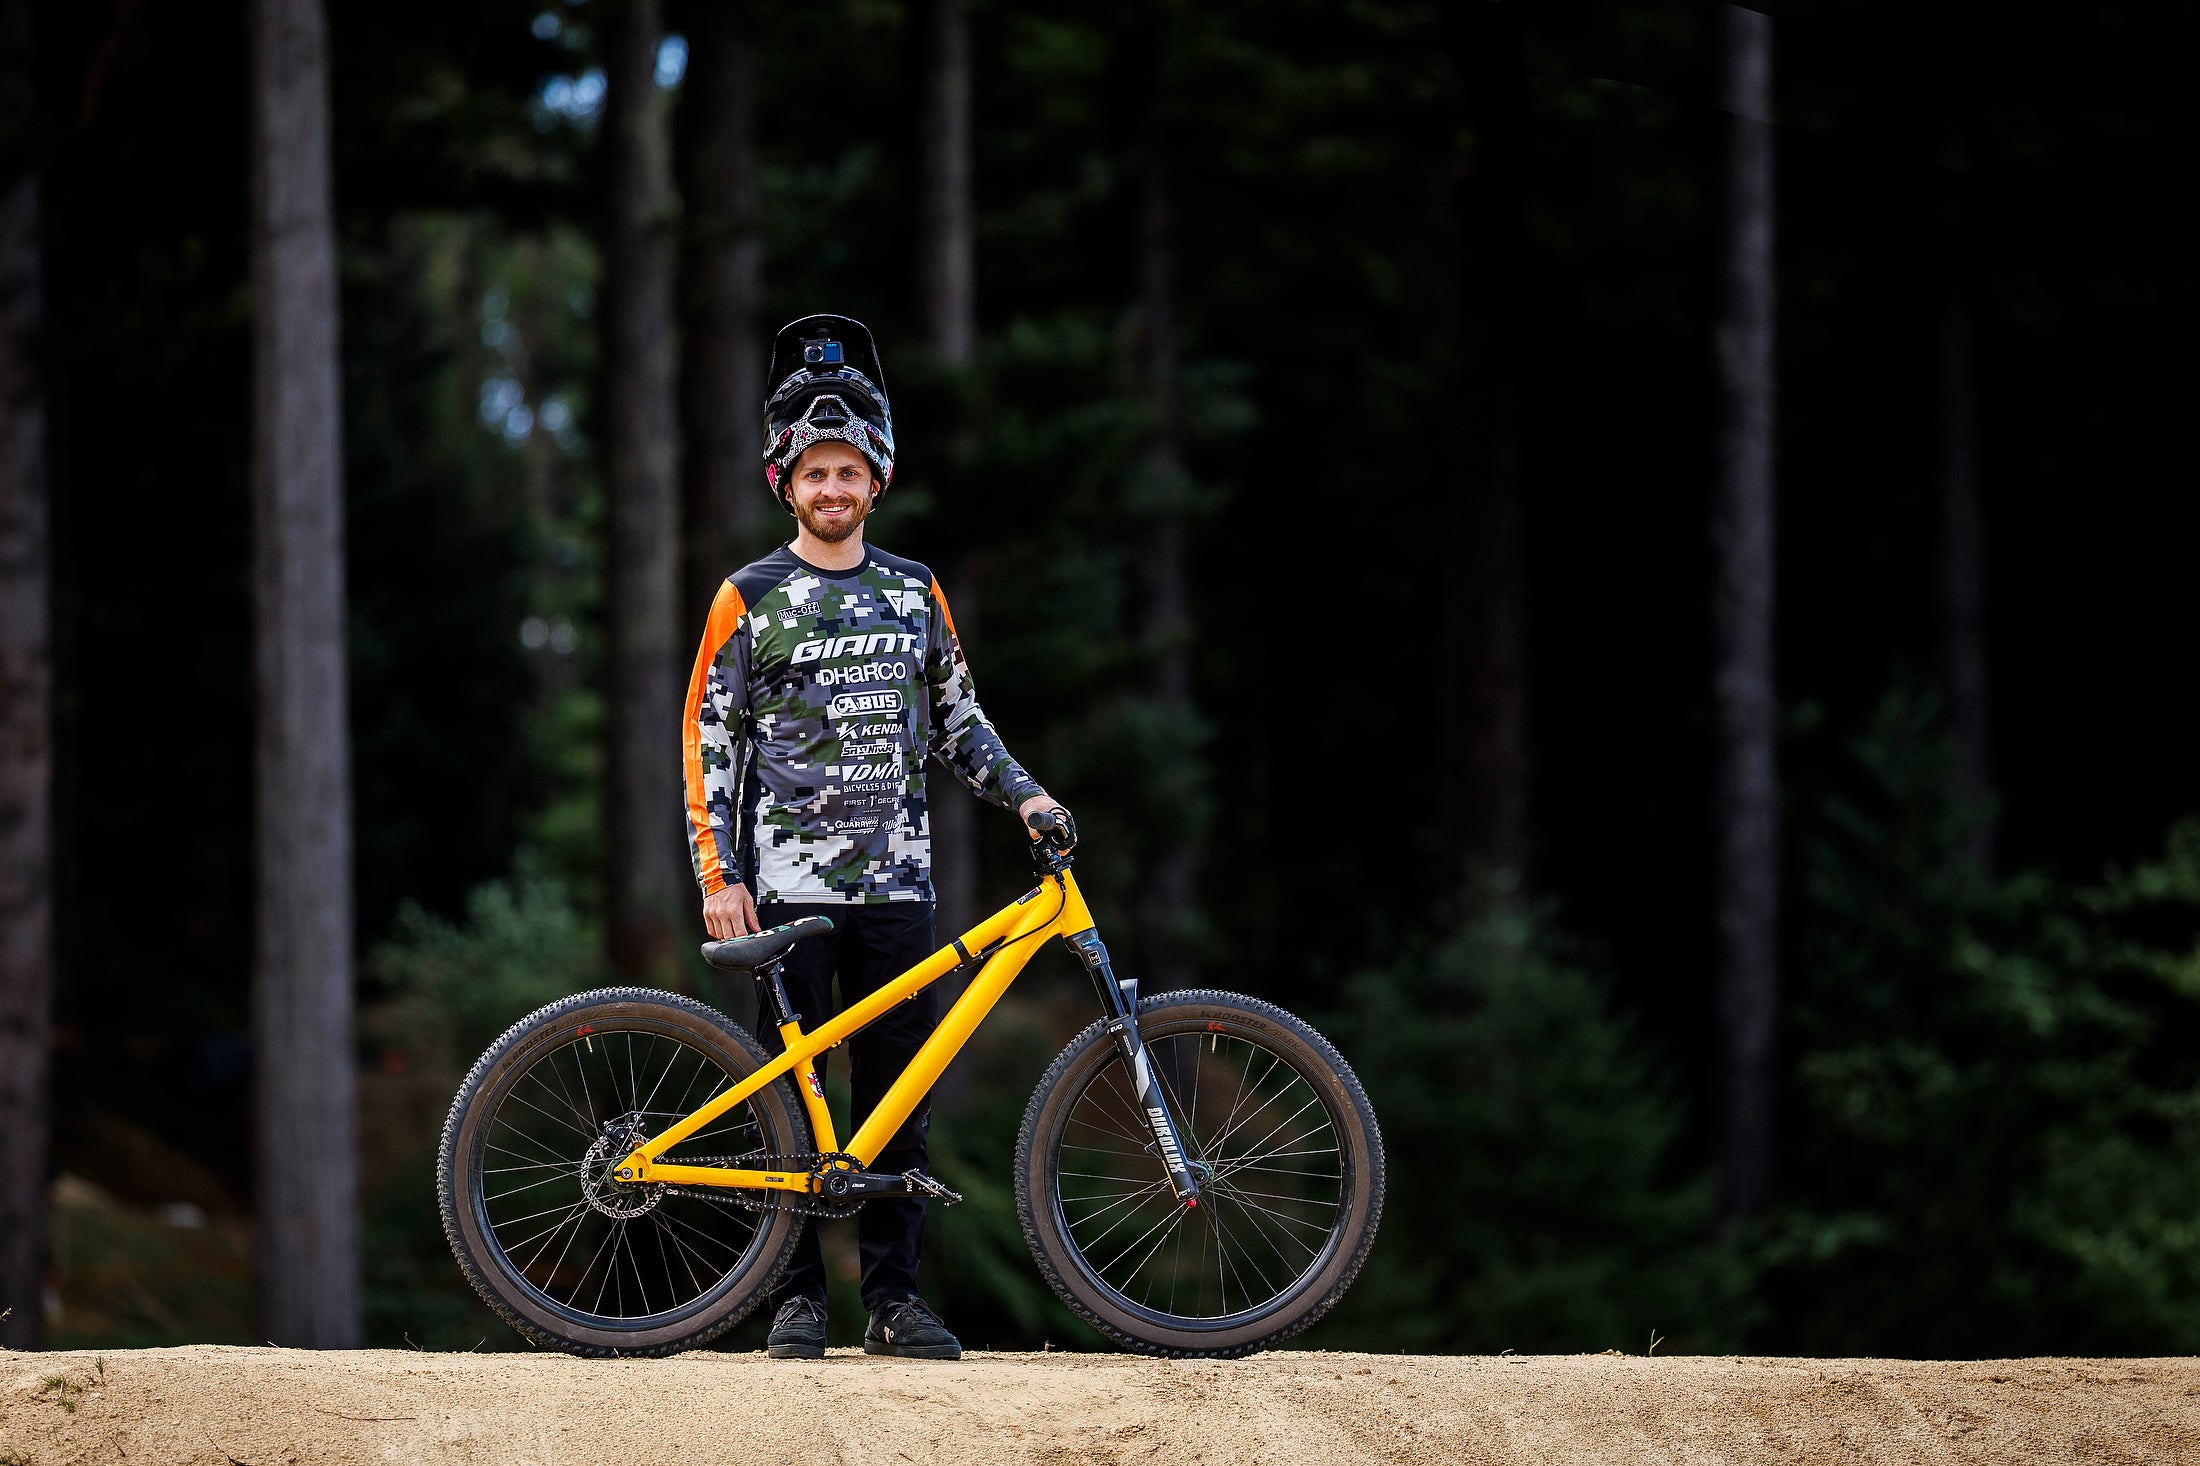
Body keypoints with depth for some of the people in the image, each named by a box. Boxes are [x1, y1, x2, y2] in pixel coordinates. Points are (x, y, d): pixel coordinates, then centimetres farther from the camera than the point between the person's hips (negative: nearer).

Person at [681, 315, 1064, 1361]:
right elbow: (709, 742, 1)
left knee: (899, 1092, 2)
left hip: (896, 882, 3)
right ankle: (797, 1295, 3)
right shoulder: (750, 598, 2)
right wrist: (718, 875, -7)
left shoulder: (915, 594, 12)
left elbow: (956, 720, 18)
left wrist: (1023, 793, 2)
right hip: (787, 880, -3)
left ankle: (894, 1295, 6)